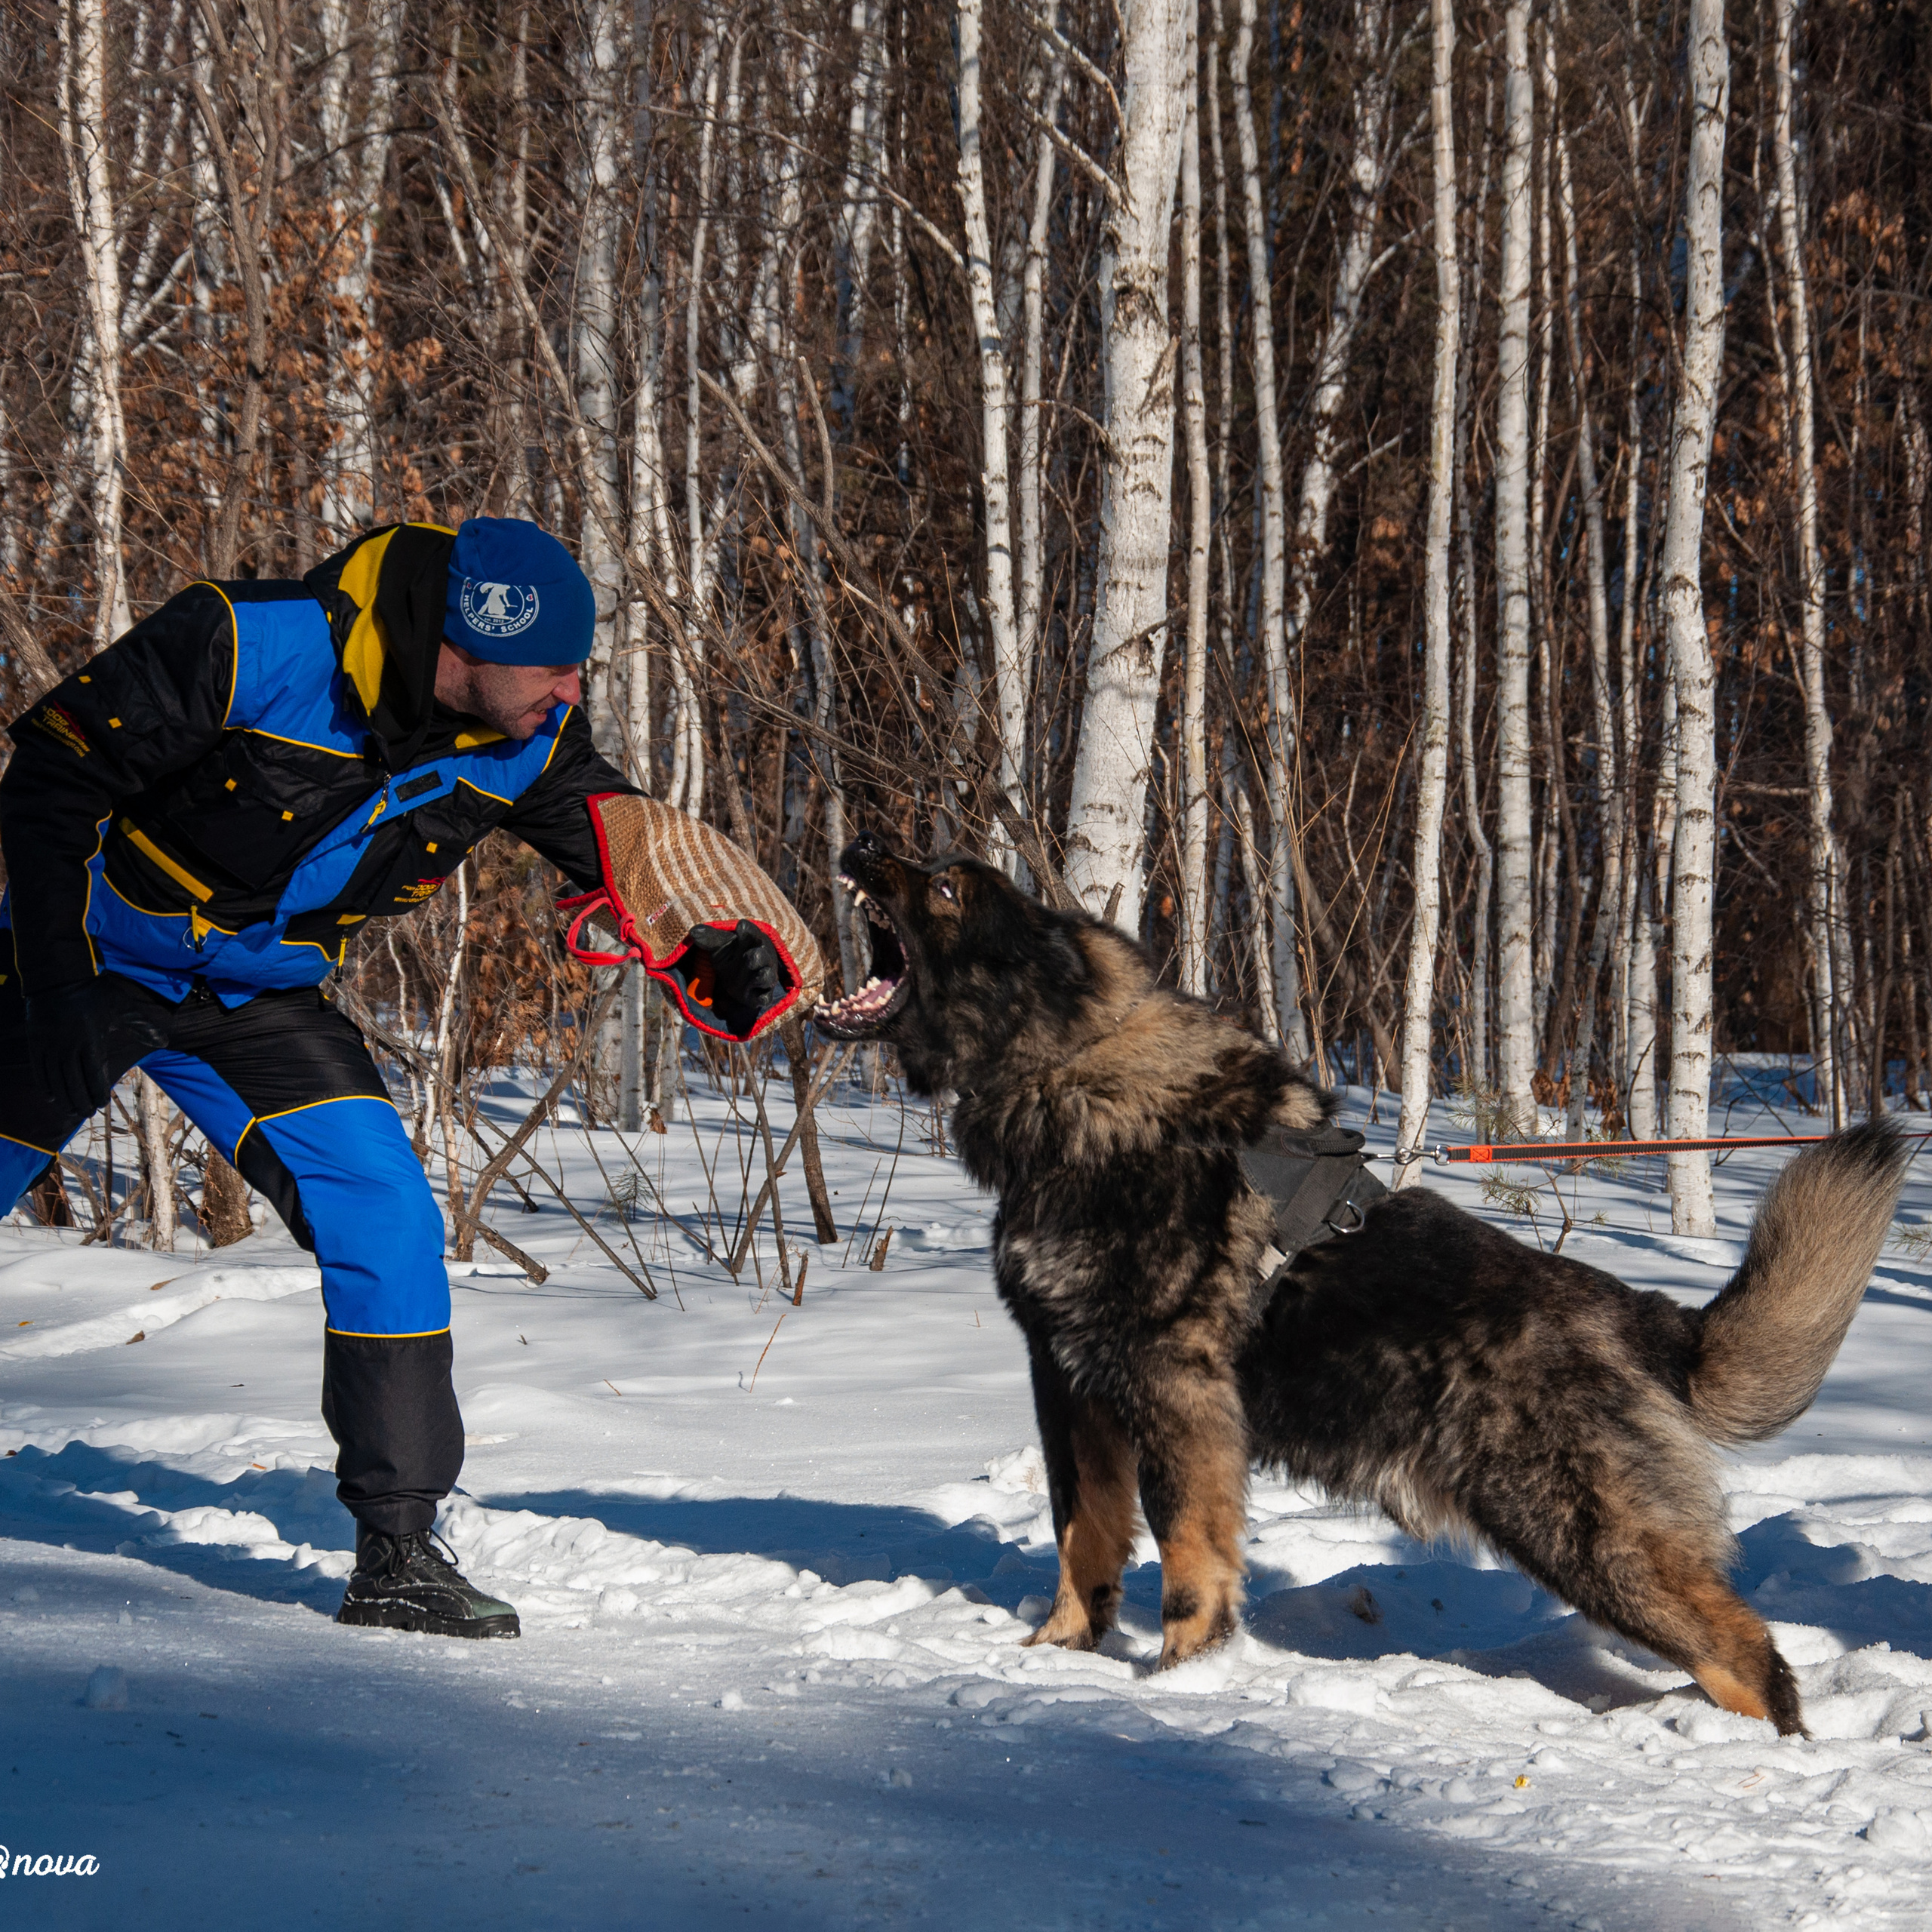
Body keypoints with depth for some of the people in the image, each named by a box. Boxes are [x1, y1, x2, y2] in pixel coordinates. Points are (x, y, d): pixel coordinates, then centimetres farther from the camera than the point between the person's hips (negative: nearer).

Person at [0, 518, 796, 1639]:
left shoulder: (528, 746, -14)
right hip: (92, 954, -3)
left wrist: (731, 957, -21)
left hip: (262, 999, 4)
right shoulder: (247, 650, -30)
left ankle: (399, 1555, -5)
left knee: (390, 1224, -14)